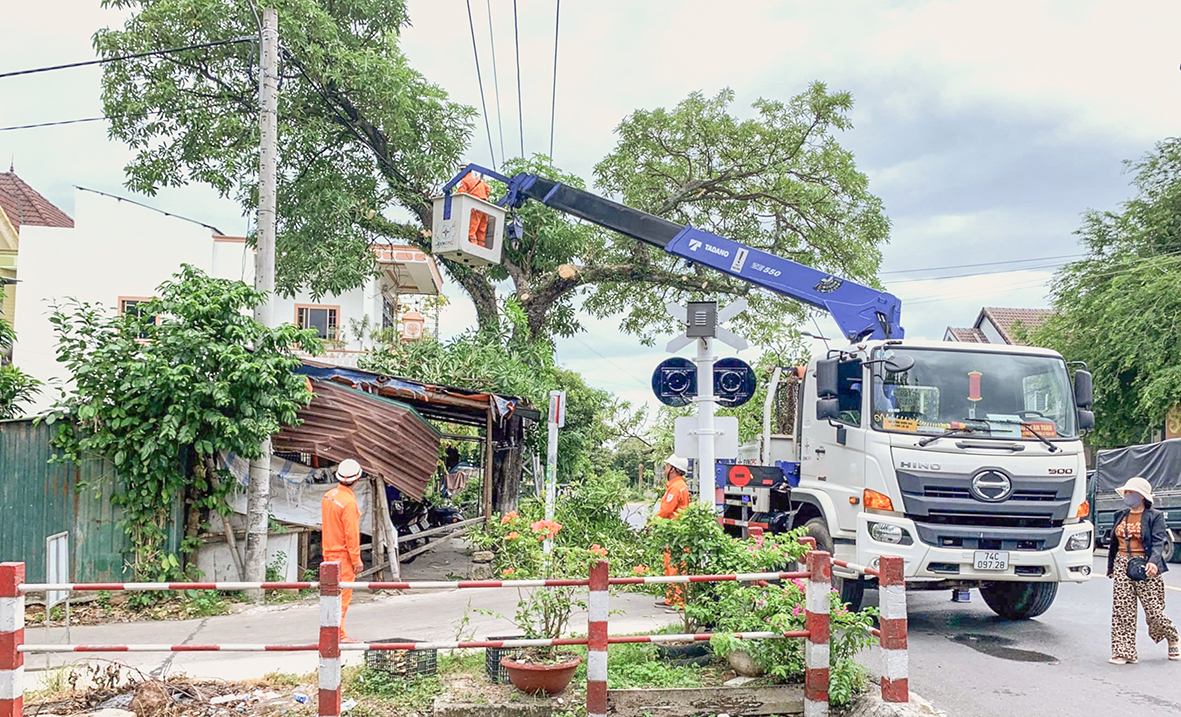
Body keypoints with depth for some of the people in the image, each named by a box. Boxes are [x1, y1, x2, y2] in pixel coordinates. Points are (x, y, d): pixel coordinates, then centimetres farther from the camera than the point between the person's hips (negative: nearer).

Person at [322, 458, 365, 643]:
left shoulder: (328, 496, 7)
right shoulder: (349, 502, -20)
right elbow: (351, 533, -20)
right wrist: (356, 559, -15)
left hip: (329, 552, 9)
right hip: (343, 554, -9)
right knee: (343, 594, -3)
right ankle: (339, 634, 0)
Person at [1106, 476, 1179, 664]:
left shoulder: (1155, 516, -3)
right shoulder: (1120, 516, 13)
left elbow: (1158, 542, -14)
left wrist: (1153, 562, -31)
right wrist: (1111, 566, 21)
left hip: (1145, 567, -5)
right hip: (1122, 565, 5)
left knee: (1154, 611, 0)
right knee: (1122, 610, -3)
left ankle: (1173, 640, 30)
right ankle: (1125, 652, 1)